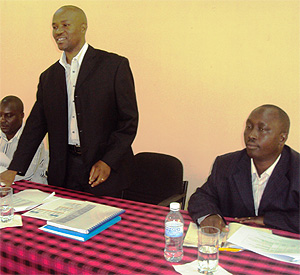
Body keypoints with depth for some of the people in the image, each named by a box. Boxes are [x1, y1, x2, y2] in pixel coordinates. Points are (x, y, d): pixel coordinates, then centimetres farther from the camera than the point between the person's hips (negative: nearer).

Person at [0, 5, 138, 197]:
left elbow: (129, 120, -6)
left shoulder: (115, 66, -3)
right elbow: (36, 125, 12)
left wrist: (108, 162, -15)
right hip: (63, 173, 4)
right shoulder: (48, 77, 12)